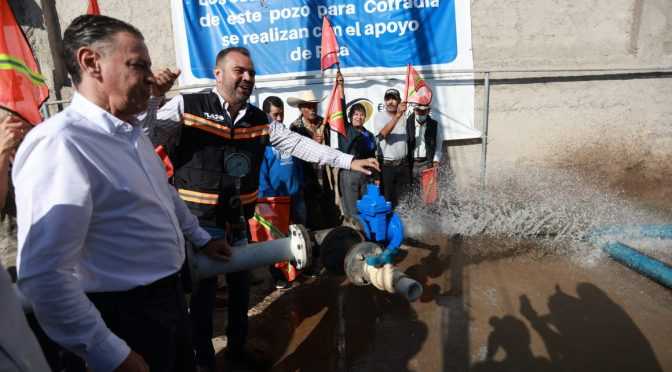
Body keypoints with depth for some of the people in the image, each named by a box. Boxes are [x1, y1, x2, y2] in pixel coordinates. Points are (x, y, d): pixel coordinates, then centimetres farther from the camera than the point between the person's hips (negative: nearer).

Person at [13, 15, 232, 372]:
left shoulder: (131, 131, 5)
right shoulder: (58, 143, -26)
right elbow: (44, 276, -29)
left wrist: (201, 238, 25)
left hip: (168, 293, 8)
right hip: (127, 312, -8)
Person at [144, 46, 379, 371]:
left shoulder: (259, 119, 4)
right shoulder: (186, 106, -9)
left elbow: (298, 144, 4)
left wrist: (348, 161, -1)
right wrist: (151, 97, -25)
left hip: (238, 225, 5)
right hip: (199, 225, -5)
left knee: (241, 288, 20)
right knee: (203, 292, 9)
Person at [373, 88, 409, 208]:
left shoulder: (404, 117, 9)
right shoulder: (379, 117, -7)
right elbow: (384, 133, -28)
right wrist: (398, 115, -38)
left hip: (403, 165, 5)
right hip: (386, 165, -4)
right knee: (387, 200, 1)